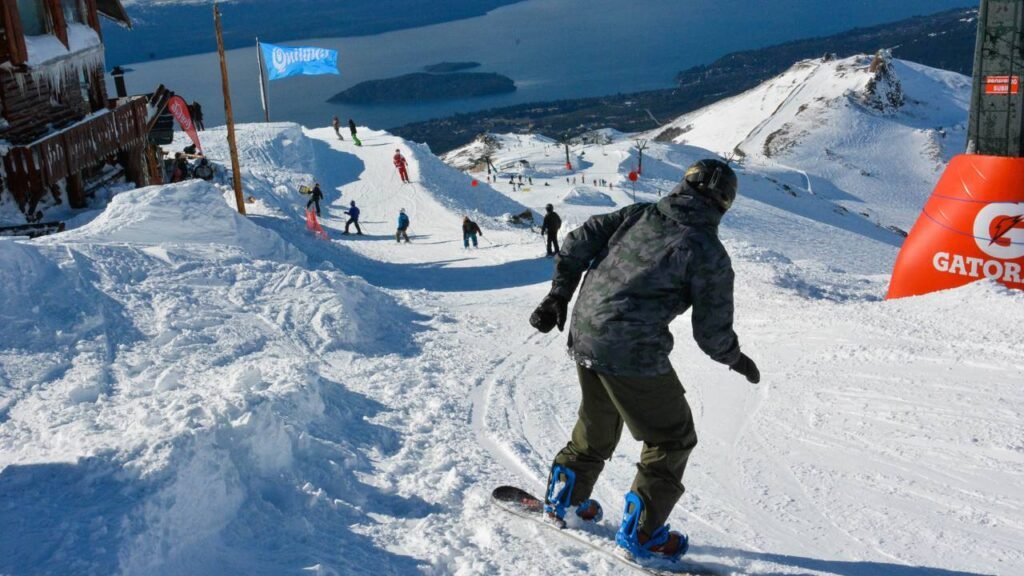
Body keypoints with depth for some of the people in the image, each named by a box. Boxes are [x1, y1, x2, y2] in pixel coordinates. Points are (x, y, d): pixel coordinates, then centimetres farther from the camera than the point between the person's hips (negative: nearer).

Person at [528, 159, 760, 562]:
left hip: (583, 336, 7)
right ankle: (639, 532, 18)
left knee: (597, 426, 29)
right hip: (633, 352, -7)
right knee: (672, 438, 13)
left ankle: (563, 498, 43)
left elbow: (579, 243, 5)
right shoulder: (709, 253, -8)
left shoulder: (638, 215, 7)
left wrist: (558, 296, 14)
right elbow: (712, 333, -5)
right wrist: (736, 358, 15)